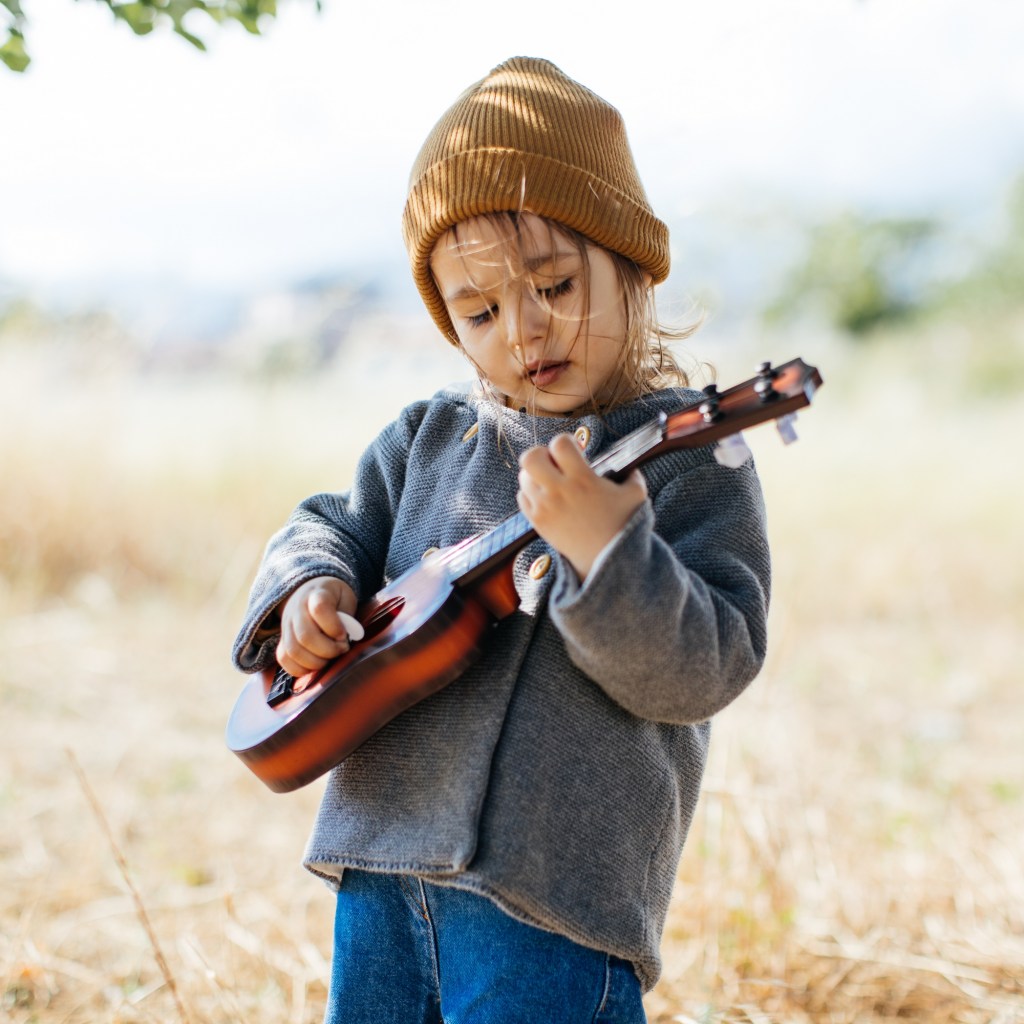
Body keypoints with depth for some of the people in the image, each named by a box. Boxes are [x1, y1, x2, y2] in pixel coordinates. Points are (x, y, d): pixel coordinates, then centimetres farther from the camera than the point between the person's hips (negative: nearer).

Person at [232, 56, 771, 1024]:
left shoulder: (693, 461, -7)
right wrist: (307, 586, -2)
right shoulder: (431, 437, 11)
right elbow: (332, 528, 21)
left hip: (554, 884, -5)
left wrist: (602, 544, -31)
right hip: (380, 854, 6)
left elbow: (701, 670, -15)